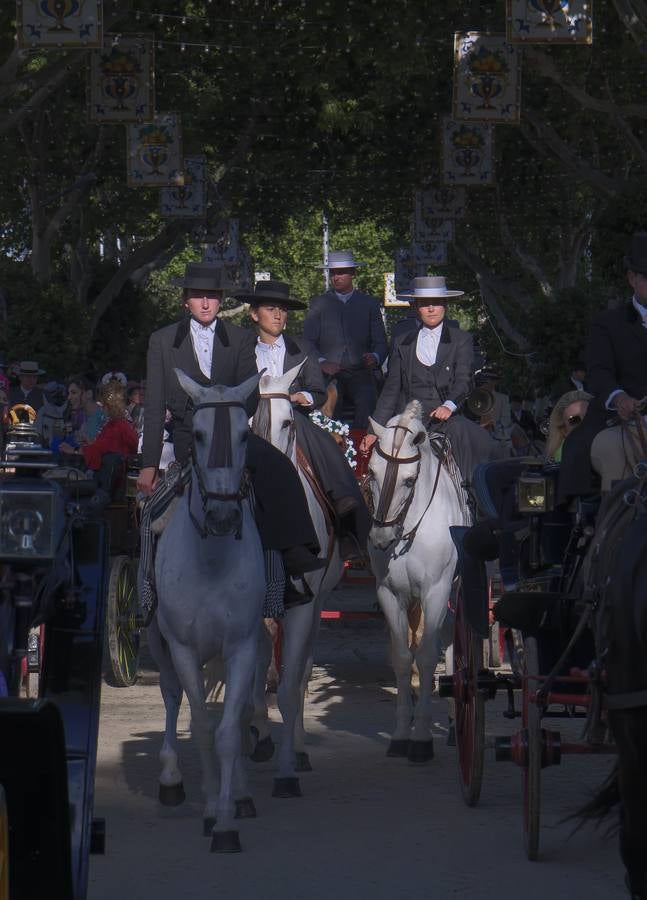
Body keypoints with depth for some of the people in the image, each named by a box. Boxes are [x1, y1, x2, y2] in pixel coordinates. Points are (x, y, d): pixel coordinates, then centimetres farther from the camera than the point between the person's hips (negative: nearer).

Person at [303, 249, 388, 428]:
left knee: (366, 403, -32)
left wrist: (375, 358, -10)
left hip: (360, 372, 0)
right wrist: (321, 362, -9)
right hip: (329, 373, 0)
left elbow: (380, 342, 13)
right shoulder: (319, 303, 17)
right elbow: (308, 340, 10)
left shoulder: (370, 304, 17)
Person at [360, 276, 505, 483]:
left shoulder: (461, 340, 10)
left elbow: (464, 380, -3)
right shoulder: (403, 343, 17)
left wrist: (449, 405, -24)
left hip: (447, 418, -1)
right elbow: (390, 390, 18)